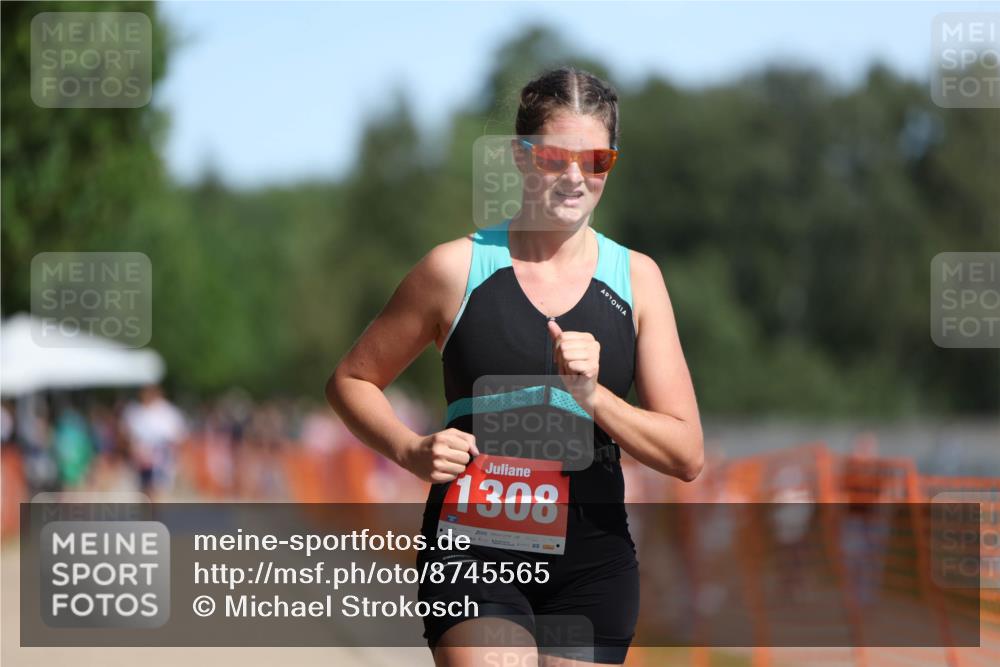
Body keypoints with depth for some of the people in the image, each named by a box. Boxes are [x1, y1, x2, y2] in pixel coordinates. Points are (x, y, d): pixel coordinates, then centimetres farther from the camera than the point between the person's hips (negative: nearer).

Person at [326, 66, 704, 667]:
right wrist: (411, 451, -8)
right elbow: (351, 380, 11)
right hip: (474, 553, -3)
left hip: (592, 557, 3)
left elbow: (687, 456, 2)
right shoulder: (457, 268, 0)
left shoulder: (636, 277, 6)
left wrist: (592, 396, -14)